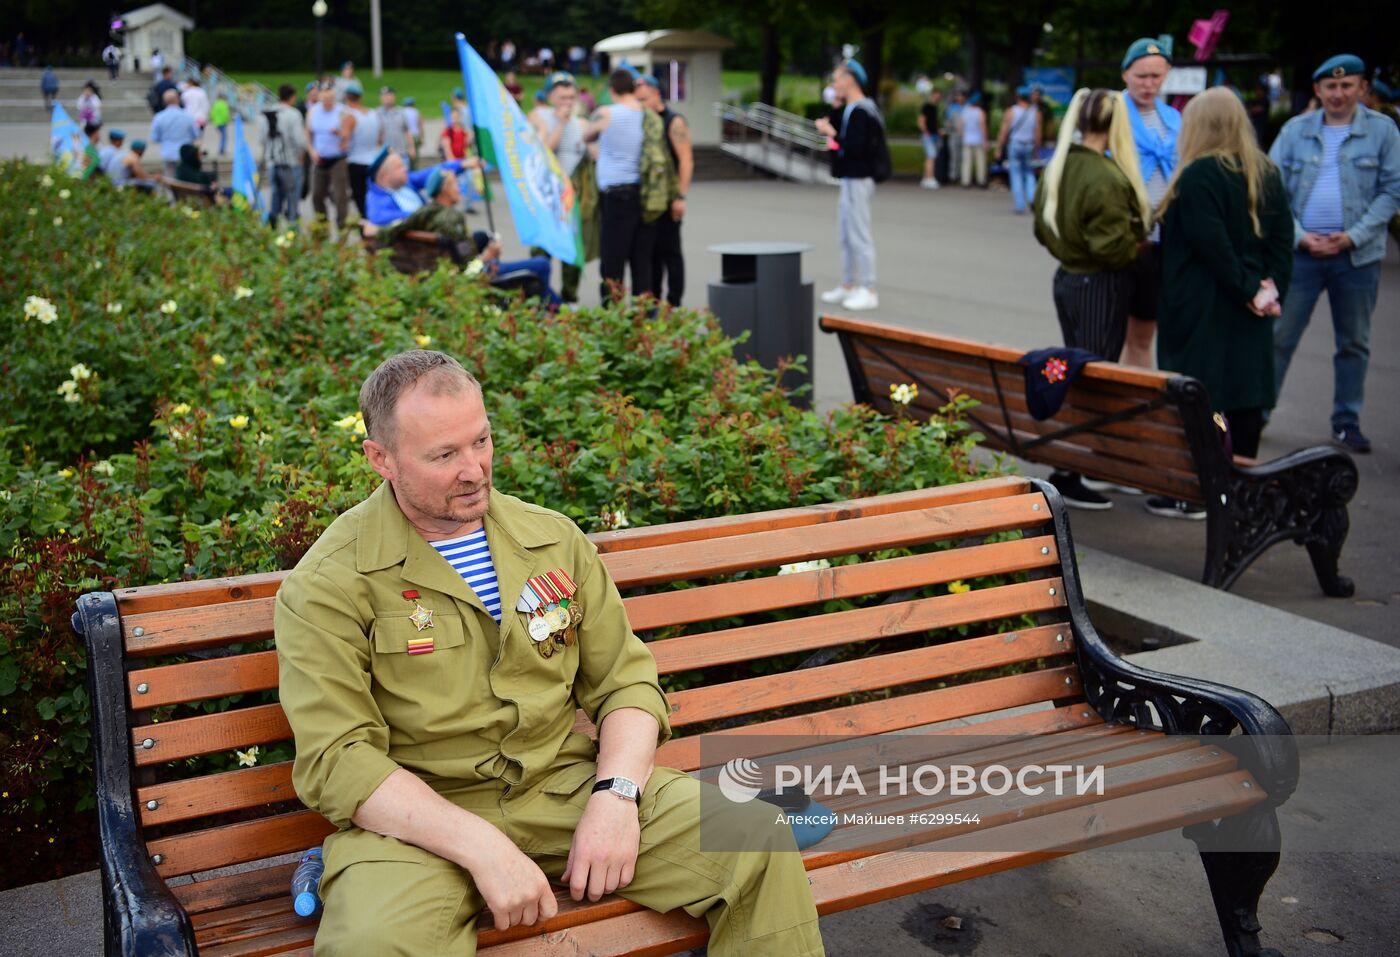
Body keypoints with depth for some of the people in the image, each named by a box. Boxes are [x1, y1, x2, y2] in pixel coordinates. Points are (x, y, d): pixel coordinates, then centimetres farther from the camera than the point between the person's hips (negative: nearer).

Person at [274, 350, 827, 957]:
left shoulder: (554, 539, 9)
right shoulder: (324, 586, -6)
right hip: (418, 817, -4)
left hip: (570, 787, 4)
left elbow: (627, 683, 11)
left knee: (759, 841, -13)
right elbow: (336, 760, -12)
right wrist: (481, 847, -22)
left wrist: (616, 795, -9)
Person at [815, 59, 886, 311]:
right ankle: (848, 285, 25)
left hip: (858, 181, -11)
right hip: (851, 179, 11)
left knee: (860, 236, -8)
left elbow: (856, 148, -24)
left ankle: (868, 291, -4)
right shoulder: (851, 109, 15)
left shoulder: (860, 112, -16)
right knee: (846, 236, 16)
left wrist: (832, 133, -19)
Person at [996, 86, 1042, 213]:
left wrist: (999, 148, -1)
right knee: (1029, 175, 13)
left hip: (1014, 145, -2)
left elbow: (1004, 132, -7)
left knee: (1016, 175, 3)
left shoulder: (1010, 112, -5)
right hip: (1030, 146, 2)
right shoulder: (1036, 113, 0)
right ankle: (1033, 200, -5)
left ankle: (1020, 205, -1)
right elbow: (1038, 134, -1)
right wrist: (1036, 149, 8)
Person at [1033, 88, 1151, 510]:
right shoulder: (1107, 178, -21)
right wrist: (1139, 242, -2)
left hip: (1066, 277, 9)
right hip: (1101, 286, -8)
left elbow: (1042, 228, 15)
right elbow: (1113, 247, -20)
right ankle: (1068, 478, 2)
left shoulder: (1056, 167, 5)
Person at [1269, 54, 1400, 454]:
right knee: (1278, 336, 1)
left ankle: (1347, 422, 20)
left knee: (1354, 342, 9)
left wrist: (1353, 237, -11)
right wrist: (1300, 236, -10)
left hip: (1358, 255, 0)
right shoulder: (1295, 130, 4)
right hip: (1300, 250, 0)